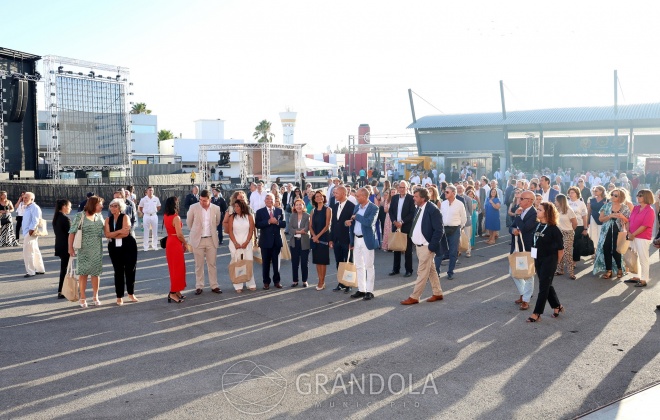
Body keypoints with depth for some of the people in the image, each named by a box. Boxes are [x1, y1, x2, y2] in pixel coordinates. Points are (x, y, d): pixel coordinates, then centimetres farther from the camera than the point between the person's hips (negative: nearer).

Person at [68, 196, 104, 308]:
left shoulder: (99, 216, 5)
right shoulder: (80, 216, -9)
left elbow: (103, 230, 14)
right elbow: (72, 232, -10)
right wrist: (70, 247, -13)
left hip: (97, 249, 4)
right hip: (84, 249, -4)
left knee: (96, 272, 8)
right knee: (83, 273, 3)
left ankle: (95, 296, 21)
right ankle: (82, 298, 14)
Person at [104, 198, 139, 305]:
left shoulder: (125, 217, -5)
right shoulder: (108, 220, 7)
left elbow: (126, 233, -16)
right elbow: (107, 234, -6)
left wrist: (113, 236, -10)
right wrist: (120, 231, -18)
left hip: (128, 246, -3)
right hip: (114, 248, 3)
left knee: (130, 270, 4)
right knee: (118, 271, 5)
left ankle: (131, 293, 22)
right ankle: (119, 296, 12)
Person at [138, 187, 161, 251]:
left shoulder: (156, 199, 1)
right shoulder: (143, 199, -2)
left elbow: (159, 207, 15)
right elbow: (140, 207, 8)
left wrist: (155, 211, 6)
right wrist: (144, 212, 2)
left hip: (154, 216, 1)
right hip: (146, 216, -1)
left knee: (155, 231, 6)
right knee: (146, 232, 4)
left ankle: (155, 246, 15)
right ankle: (146, 246, 10)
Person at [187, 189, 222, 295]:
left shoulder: (216, 208, -3)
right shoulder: (193, 207, -7)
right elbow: (189, 222, 8)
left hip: (211, 240, 1)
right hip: (198, 240, -1)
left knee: (212, 264, 8)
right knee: (199, 265, 6)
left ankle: (214, 286, 17)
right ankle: (199, 286, 14)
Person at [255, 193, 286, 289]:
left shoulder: (279, 211, 8)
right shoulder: (260, 212, 1)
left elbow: (284, 224, 3)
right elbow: (257, 225, -11)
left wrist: (277, 222, -16)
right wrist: (269, 221, -21)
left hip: (277, 240, 2)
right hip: (265, 241, -2)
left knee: (276, 262, 7)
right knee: (266, 262, 4)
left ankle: (276, 281, 17)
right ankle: (266, 282, 13)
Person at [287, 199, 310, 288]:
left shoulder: (307, 216, -3)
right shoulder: (292, 216, 7)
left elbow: (306, 228, -14)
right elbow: (290, 228, -4)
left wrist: (295, 231, -15)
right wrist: (298, 231, -20)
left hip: (304, 242, -3)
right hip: (294, 241, 3)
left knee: (304, 262, 3)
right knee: (294, 262, 7)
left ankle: (304, 281, 14)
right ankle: (295, 280, 17)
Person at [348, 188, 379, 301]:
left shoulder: (373, 208, -10)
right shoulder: (357, 207, 11)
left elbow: (369, 222, -24)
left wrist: (356, 216, -16)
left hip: (367, 240, -7)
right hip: (356, 239, 7)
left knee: (369, 266, 0)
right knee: (359, 266, 11)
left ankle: (369, 291, 6)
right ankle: (361, 290, 19)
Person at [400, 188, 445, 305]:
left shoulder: (432, 209, -18)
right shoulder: (419, 208, 8)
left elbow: (439, 230, -19)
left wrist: (431, 246, -19)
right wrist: (413, 237, 11)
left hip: (426, 246, -9)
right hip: (419, 245, 9)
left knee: (422, 272, -2)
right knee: (431, 270, 17)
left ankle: (414, 297, 4)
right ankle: (437, 294, 28)